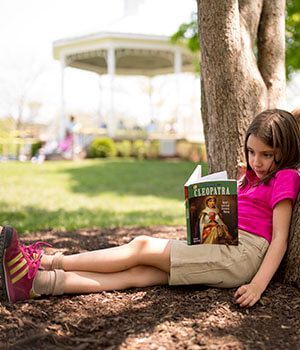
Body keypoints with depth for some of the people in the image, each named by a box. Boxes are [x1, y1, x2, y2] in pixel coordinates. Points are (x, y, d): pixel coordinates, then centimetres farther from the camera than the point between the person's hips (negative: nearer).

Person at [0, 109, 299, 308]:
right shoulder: (254, 177, 27)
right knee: (140, 273, -14)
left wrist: (258, 285, -21)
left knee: (143, 246, -15)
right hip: (224, 247, 7)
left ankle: (48, 260, -11)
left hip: (243, 254, -7)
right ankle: (36, 281, -27)